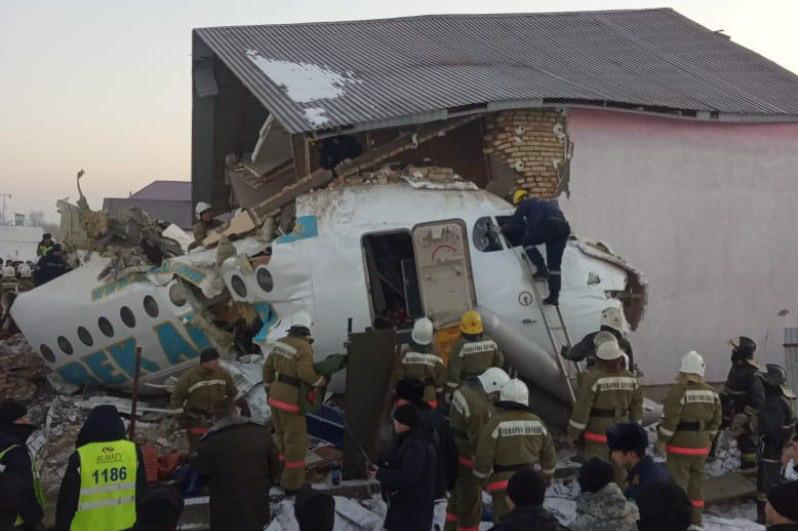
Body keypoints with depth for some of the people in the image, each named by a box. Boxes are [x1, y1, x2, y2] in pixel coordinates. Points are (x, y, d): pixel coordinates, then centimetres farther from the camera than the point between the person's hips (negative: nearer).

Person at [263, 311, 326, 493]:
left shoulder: (281, 343, 3)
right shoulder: (303, 348, -19)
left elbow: (268, 367, 10)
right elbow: (306, 373, -31)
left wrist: (270, 391, 21)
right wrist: (322, 381, -11)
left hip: (276, 396, 8)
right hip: (291, 399, -8)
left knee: (281, 437, 22)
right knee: (296, 442, 2)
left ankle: (280, 474, 33)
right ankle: (292, 484, 8)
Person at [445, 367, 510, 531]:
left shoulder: (467, 387, 0)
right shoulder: (479, 406, -29)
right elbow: (478, 440, -24)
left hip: (455, 452, 10)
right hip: (467, 457, -10)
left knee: (457, 497, 26)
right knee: (471, 503, 4)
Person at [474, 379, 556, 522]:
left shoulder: (496, 424, -16)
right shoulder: (537, 422, 0)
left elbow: (483, 456, -14)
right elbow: (548, 453, 11)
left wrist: (480, 478, 4)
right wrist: (548, 475, 27)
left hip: (503, 482, -5)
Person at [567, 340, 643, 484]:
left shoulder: (592, 378, -17)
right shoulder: (631, 379, 1)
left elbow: (581, 409, -16)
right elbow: (637, 409, 9)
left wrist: (572, 433, -6)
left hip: (598, 434, -5)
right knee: (619, 471, 17)